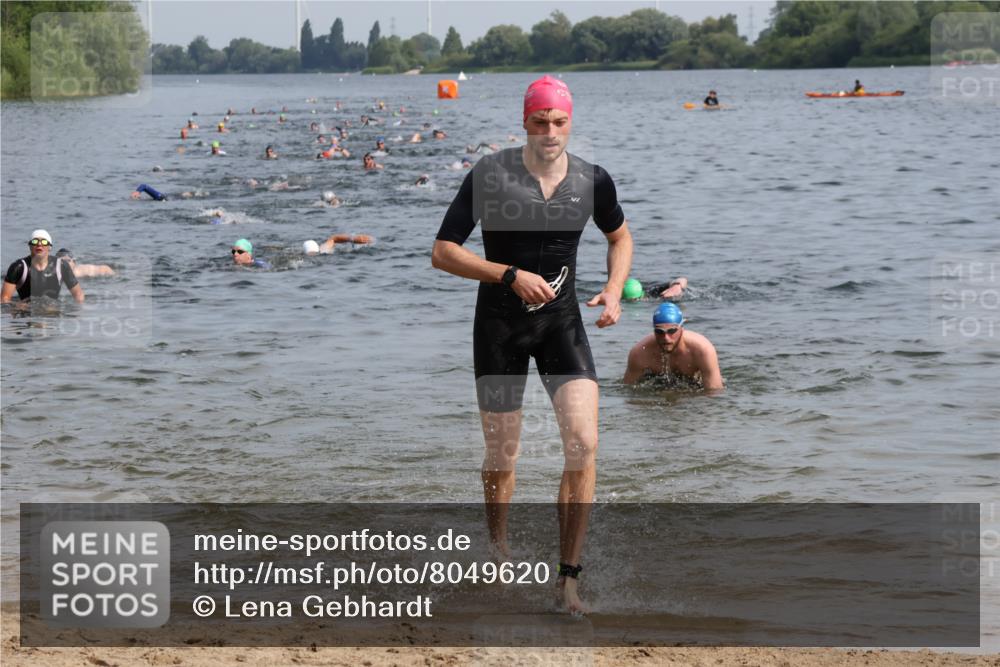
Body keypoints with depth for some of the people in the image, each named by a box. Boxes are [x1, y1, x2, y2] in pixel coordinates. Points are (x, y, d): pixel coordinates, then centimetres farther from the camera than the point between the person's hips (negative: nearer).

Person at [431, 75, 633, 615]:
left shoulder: (592, 181, -4)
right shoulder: (490, 175, -13)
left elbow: (620, 237, 17)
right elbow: (443, 252, -12)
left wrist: (614, 290, -2)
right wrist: (511, 276, -23)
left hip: (562, 321, 2)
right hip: (499, 325, -2)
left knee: (584, 444, -15)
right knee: (502, 456, 5)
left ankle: (568, 577, -9)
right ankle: (498, 548, 35)